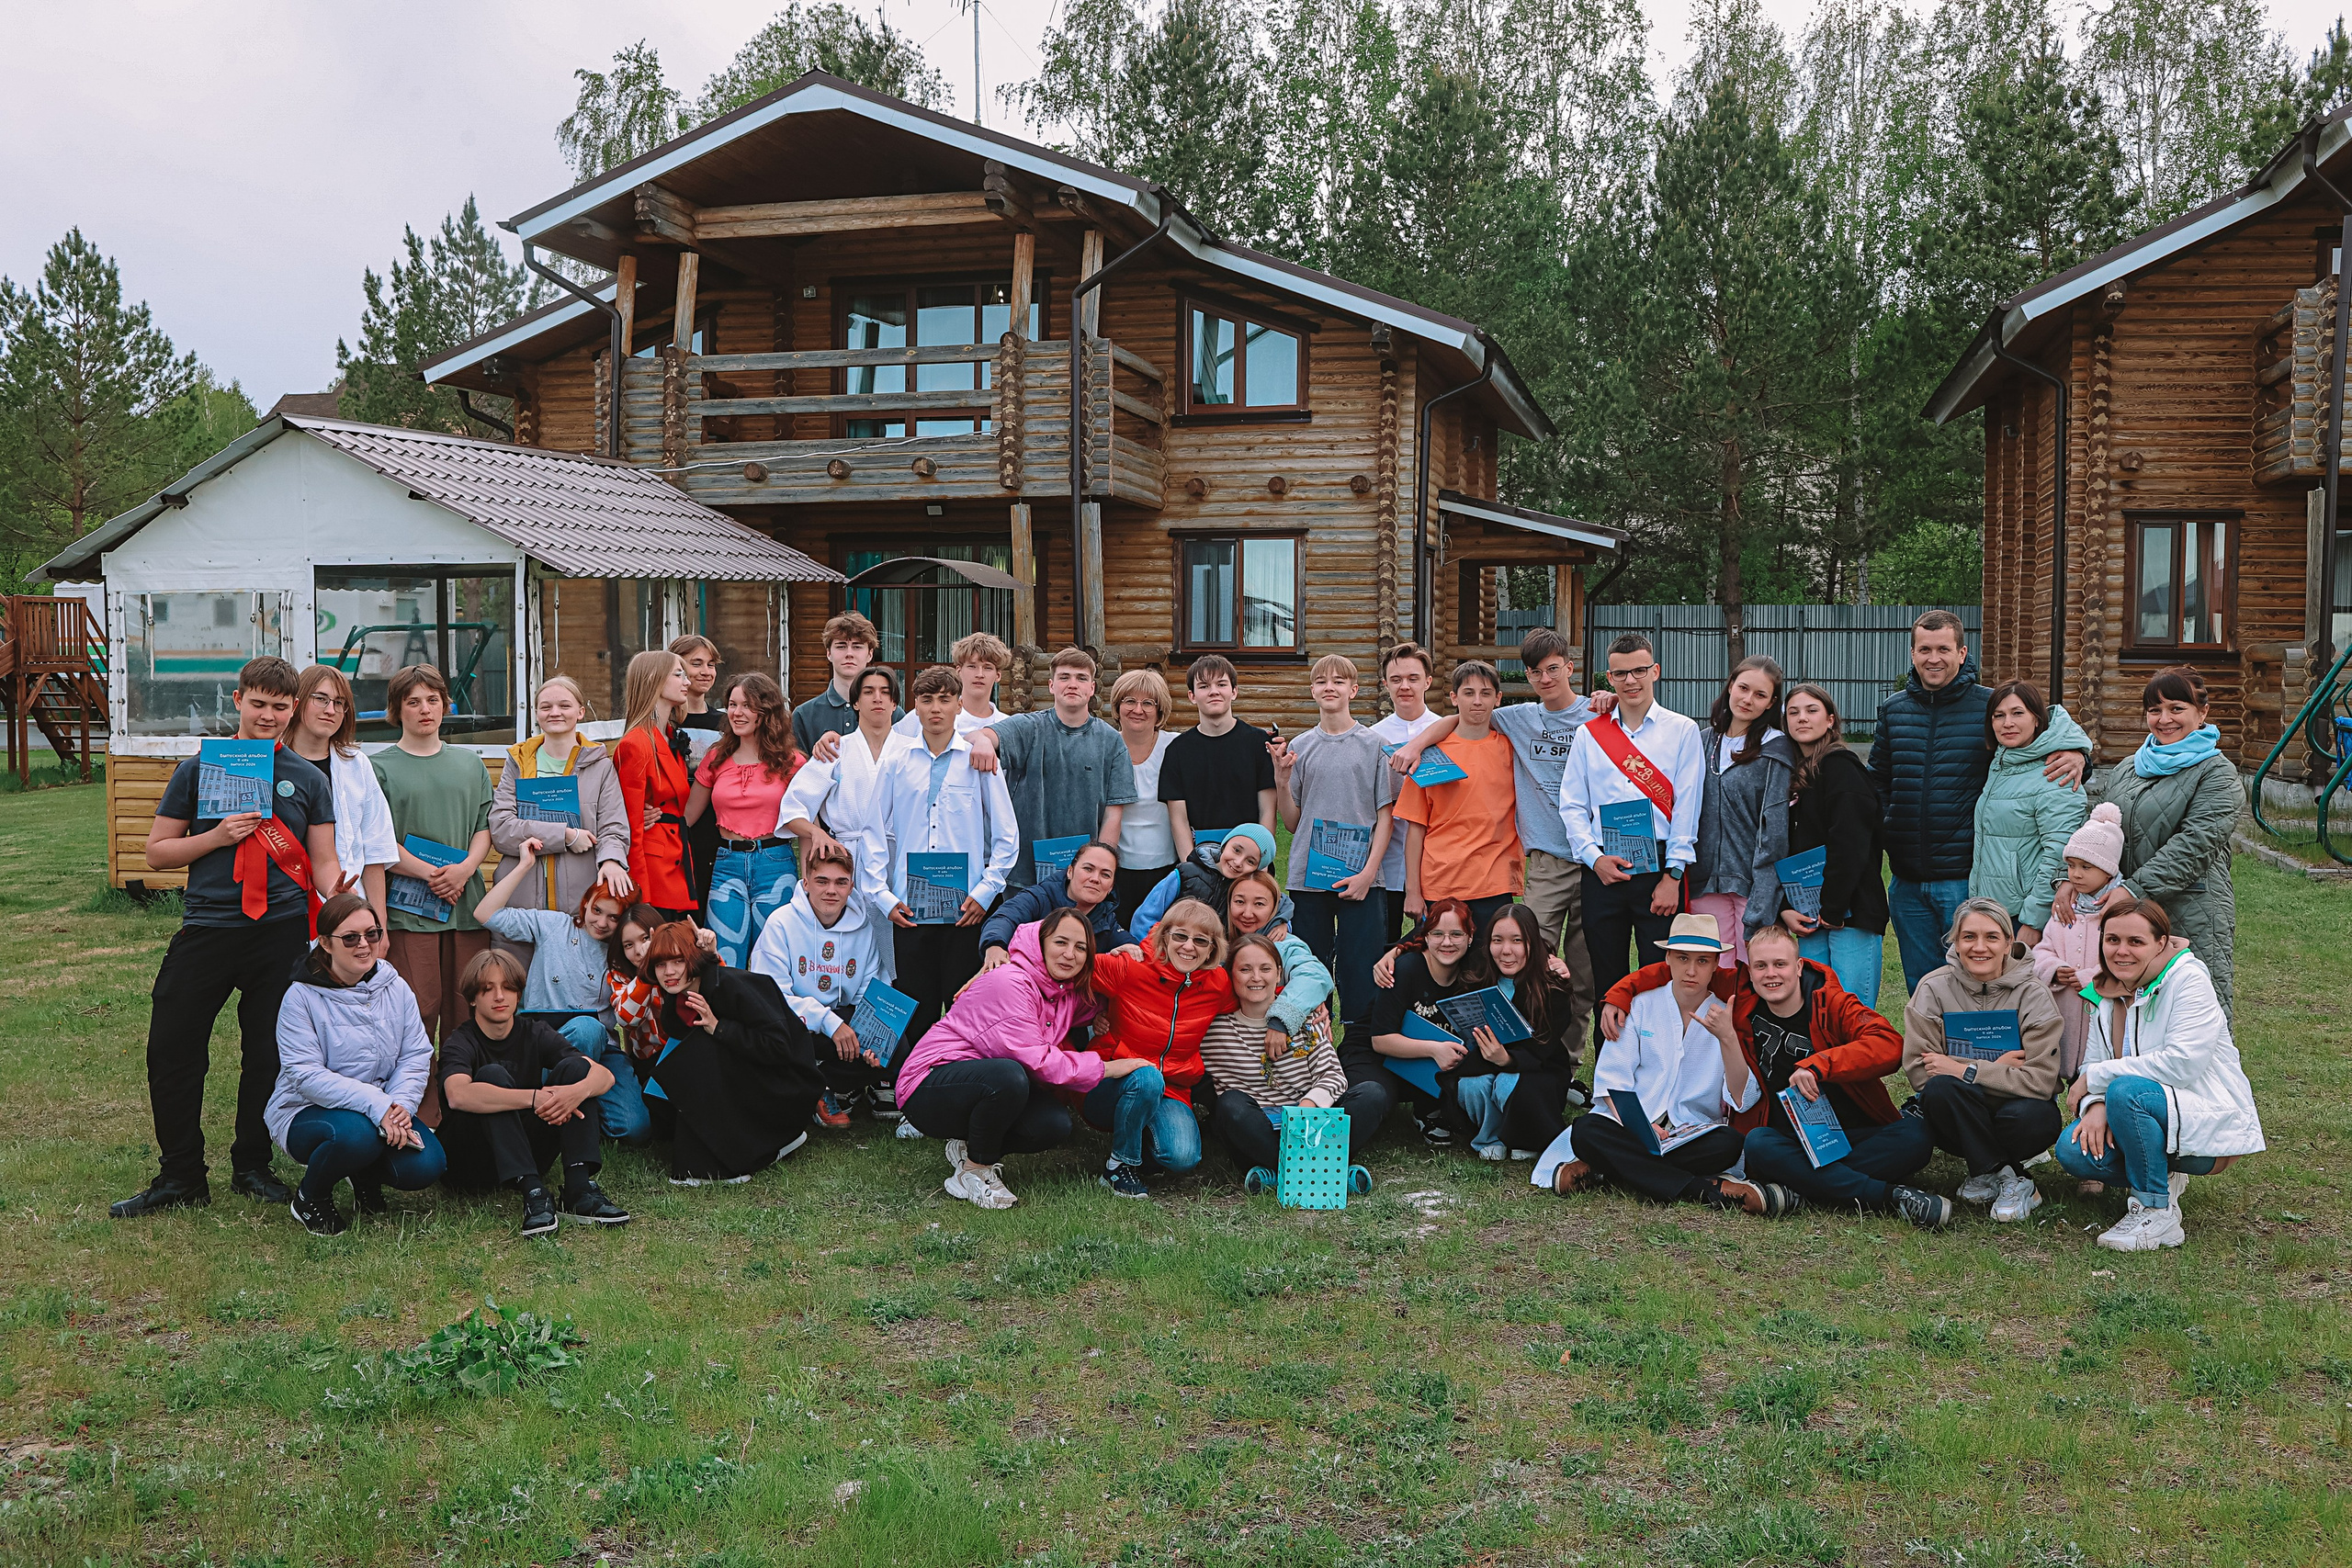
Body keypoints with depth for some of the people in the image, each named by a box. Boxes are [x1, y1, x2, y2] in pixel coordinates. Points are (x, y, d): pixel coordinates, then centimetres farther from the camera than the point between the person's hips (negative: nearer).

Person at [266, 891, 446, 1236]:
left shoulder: (395, 988, 3)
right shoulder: (302, 997, -11)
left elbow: (416, 1056, -1)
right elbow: (306, 1076, -20)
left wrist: (401, 1104, -22)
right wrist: (376, 1105, -31)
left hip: (384, 1111, 4)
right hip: (306, 1113, -4)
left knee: (426, 1166, -22)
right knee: (357, 1133, -38)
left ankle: (366, 1176, 15)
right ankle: (310, 1199, -3)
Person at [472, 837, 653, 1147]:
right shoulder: (553, 926, 6)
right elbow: (486, 914, -3)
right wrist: (525, 865, -1)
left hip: (602, 1046, 2)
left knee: (636, 1129, -21)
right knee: (587, 1026, -39)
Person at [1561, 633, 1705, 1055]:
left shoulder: (1682, 731, 5)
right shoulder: (1589, 735, 12)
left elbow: (1687, 809, -1)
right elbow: (1572, 806, 8)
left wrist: (1672, 876, -9)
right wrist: (1595, 857, -7)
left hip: (1660, 870, -2)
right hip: (1603, 871, 2)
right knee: (1607, 982, 6)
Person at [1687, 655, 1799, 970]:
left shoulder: (1775, 750, -2)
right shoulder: (1707, 742, 13)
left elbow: (1774, 828, -7)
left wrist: (1760, 905, -14)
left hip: (1755, 882, -4)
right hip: (1707, 882, 4)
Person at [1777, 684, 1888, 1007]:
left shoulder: (1840, 765, -7)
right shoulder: (1794, 776, 17)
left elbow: (1849, 845, -16)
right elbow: (1785, 852, 16)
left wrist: (1833, 909, -16)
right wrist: (1785, 909, 3)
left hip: (1851, 912, -8)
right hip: (1809, 918, 8)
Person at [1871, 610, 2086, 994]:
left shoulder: (1989, 706, -3)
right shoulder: (1893, 709, 9)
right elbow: (1878, 779, 19)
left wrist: (2076, 754, -17)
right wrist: (1886, 824, 4)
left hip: (1966, 877, -4)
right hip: (1907, 882, 4)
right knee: (1920, 987, 13)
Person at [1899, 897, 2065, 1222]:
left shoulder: (2032, 993, -8)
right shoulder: (1934, 988, -7)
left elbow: (2042, 1080, -17)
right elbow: (1917, 1070, -14)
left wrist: (1966, 1071, -21)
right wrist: (1996, 1068, -18)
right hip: (1957, 1114, 1)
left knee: (2035, 1117, -36)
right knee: (1939, 1089, -34)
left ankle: (1986, 1173, -4)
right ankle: (2009, 1179, -16)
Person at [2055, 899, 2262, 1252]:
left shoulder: (2188, 980, -15)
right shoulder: (2108, 992, 6)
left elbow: (2181, 1064, -27)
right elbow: (2092, 1063, 3)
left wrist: (2096, 1077, -20)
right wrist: (2094, 1104, -20)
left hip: (2210, 1125, -7)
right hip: (2154, 1118, 7)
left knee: (2126, 1091, -34)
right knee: (2072, 1149, -19)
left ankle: (2157, 1213, -19)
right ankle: (2161, 1177, 9)